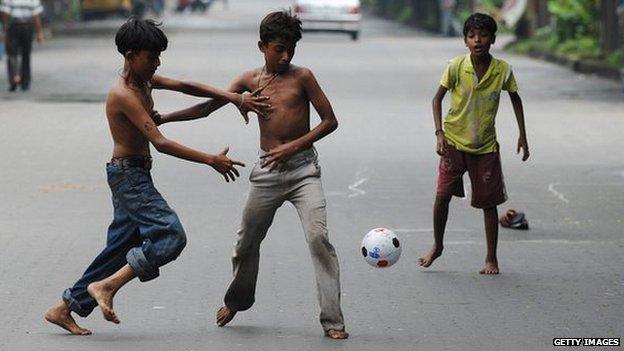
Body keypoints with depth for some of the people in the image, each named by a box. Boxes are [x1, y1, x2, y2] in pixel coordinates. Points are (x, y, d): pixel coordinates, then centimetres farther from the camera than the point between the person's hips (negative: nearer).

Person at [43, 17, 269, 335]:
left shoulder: (144, 80, 9)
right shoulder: (124, 95, -20)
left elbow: (185, 87, 15)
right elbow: (160, 143, -24)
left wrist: (233, 98, 5)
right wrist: (211, 160, -23)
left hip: (133, 177, 10)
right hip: (128, 174, -10)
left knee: (120, 249, 12)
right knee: (170, 235, -19)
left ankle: (64, 308, 18)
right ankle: (106, 286, -13)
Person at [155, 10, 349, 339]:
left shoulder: (302, 77, -2)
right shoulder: (250, 80, 6)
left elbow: (330, 121, -2)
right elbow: (207, 107, 8)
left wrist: (294, 146, -12)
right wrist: (163, 117, 2)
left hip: (302, 168, -3)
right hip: (267, 170, 3)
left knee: (318, 238, -17)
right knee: (247, 240, 13)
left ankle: (332, 320, -14)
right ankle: (236, 299, 41)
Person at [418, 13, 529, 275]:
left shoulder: (503, 70, -9)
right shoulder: (456, 67, -12)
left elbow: (515, 99, 9)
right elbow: (438, 98, -1)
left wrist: (522, 135, 9)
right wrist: (439, 133, -11)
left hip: (485, 146, 1)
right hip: (454, 142, -1)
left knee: (489, 202, 4)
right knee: (442, 194, -9)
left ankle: (491, 258, 17)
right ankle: (437, 246, 15)